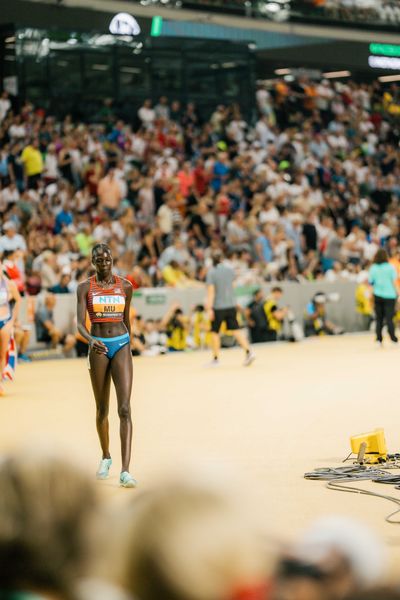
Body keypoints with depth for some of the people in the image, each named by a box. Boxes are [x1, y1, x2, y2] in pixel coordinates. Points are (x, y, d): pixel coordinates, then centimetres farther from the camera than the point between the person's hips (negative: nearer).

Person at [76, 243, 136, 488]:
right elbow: (80, 323, -10)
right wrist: (91, 340, -29)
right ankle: (106, 457, 38)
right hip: (98, 348, 0)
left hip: (122, 346, 0)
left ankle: (126, 470, -20)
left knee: (125, 409, -13)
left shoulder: (125, 286, 4)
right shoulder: (85, 287, -1)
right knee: (102, 409, 13)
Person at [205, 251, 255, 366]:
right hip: (231, 305, 4)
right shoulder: (230, 269, 2)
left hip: (218, 306, -4)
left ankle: (216, 359, 12)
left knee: (215, 332, 9)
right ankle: (249, 352, -7)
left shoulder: (211, 272, -11)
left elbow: (211, 291, -16)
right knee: (235, 330, 5)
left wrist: (209, 308, -18)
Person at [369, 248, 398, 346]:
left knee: (379, 318, 11)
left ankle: (379, 339, 8)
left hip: (378, 295, 2)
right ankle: (393, 338, -14)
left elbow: (370, 282, 1)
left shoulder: (373, 268, 0)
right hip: (389, 295, -2)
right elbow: (394, 281, -8)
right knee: (389, 318, -4)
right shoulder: (390, 267, -6)